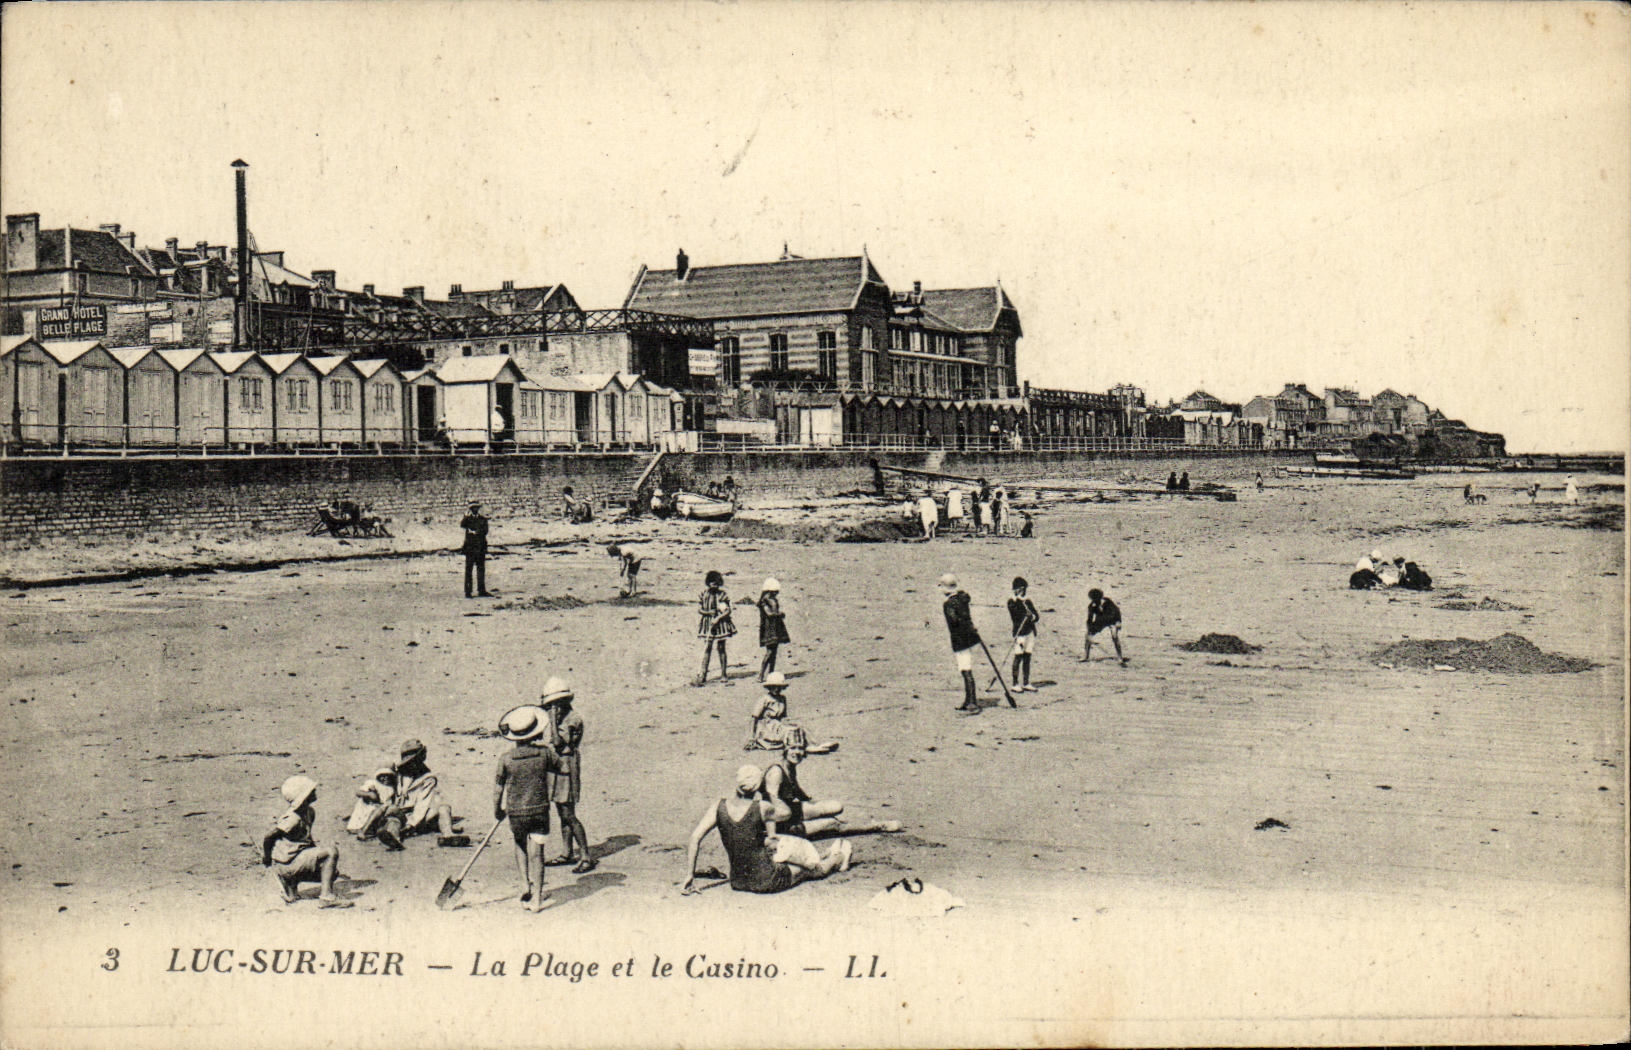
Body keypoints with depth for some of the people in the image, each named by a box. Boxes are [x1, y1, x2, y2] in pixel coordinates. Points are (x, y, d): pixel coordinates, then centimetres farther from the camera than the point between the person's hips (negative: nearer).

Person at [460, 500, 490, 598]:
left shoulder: (483, 518, 11)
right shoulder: (467, 518, 7)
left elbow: (485, 531, -2)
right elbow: (462, 525, -14)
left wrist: (474, 531, -12)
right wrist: (466, 516, -20)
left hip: (481, 547, 3)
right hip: (470, 546, -3)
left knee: (481, 569, 5)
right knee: (469, 569, -4)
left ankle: (481, 590, 10)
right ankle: (467, 592, -3)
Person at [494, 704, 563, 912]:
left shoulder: (506, 759, -11)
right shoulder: (544, 752, -10)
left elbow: (498, 788, -1)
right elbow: (559, 766, 10)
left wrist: (497, 811, 15)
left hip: (516, 812, 0)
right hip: (540, 810, 0)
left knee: (520, 847, 25)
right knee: (536, 854, 3)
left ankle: (525, 885, 17)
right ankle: (536, 898, 2)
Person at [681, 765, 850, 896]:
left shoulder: (719, 808, -10)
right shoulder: (761, 808, -18)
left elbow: (694, 838, -13)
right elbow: (785, 812, 4)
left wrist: (690, 876, -8)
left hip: (737, 882, 6)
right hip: (767, 881, -6)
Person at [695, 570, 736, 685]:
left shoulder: (722, 595, -2)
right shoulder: (704, 594, 3)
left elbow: (728, 611, -5)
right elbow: (699, 609, 3)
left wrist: (718, 618, -17)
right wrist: (710, 613, -12)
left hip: (720, 623, -1)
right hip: (707, 623, 1)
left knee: (721, 648, 3)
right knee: (706, 649, -2)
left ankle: (723, 674, 13)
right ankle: (703, 675, -1)